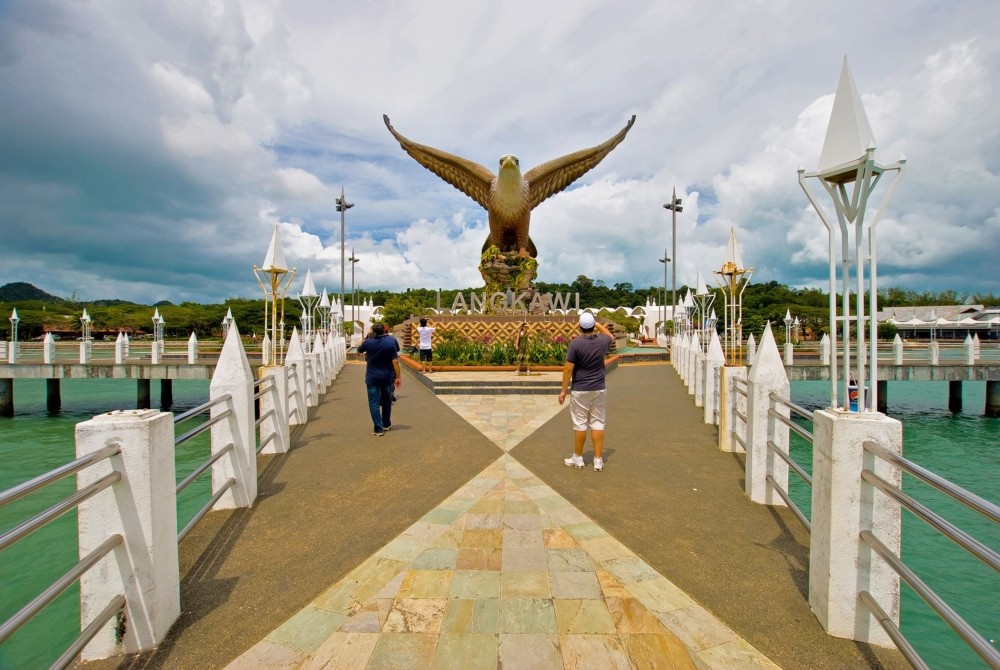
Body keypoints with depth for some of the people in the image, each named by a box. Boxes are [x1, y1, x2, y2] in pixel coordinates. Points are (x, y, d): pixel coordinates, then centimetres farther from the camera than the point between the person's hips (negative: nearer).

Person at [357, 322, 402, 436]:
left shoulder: (368, 342, -9)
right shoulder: (391, 342, -10)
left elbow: (359, 351, 13)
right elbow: (395, 361, -12)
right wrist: (398, 377, -7)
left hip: (372, 377, -1)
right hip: (387, 377, 1)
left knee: (374, 403, 3)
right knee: (386, 401, 18)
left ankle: (378, 428, -1)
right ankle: (386, 424, 30)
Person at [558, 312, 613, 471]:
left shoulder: (576, 343, -14)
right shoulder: (602, 341, -2)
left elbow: (568, 369, -13)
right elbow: (609, 335, 26)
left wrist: (563, 390, -6)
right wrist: (598, 324, 30)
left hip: (580, 390, -4)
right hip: (599, 389, 4)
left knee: (580, 424, 6)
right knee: (598, 423, 8)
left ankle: (578, 458, 19)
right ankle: (598, 460, 11)